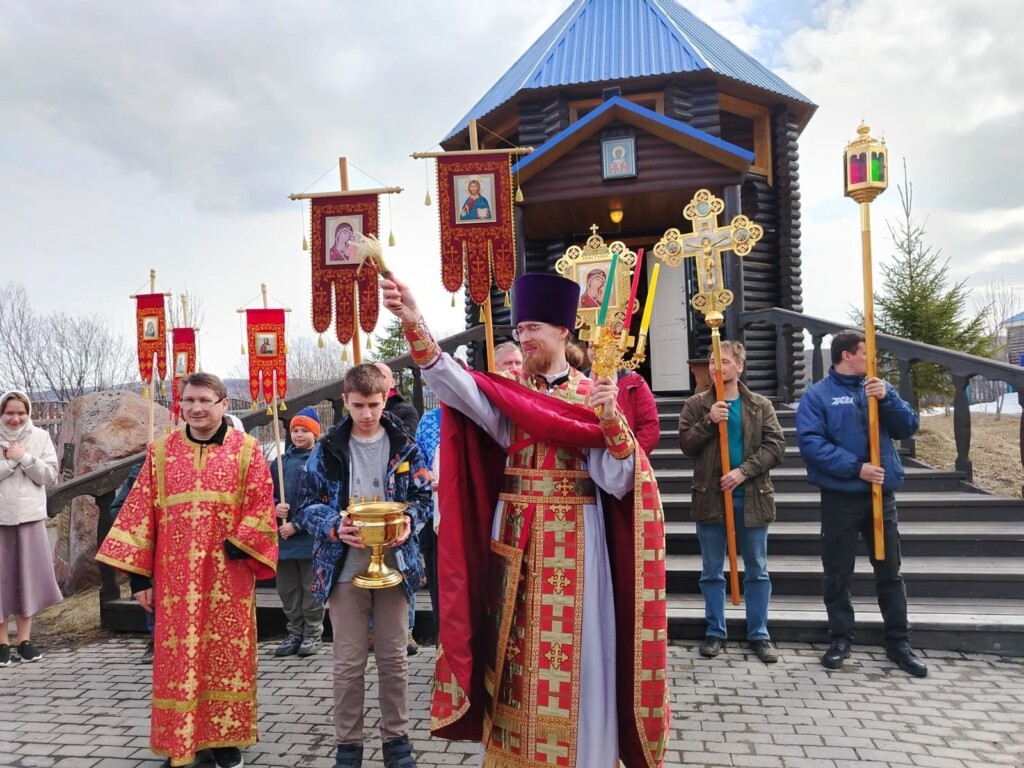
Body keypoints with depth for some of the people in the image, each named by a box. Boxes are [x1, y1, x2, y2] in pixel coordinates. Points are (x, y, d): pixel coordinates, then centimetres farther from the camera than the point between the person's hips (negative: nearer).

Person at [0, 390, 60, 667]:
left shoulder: (40, 437, 3)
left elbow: (49, 475, -2)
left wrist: (25, 458, -13)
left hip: (30, 517, 1)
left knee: (28, 576, 6)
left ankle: (24, 639, 18)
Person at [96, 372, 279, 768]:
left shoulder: (246, 449, 1)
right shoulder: (161, 451, 7)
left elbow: (261, 507, -3)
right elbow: (141, 511, 5)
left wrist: (238, 548, -15)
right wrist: (139, 573, 1)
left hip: (228, 575, -2)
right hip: (175, 576, 2)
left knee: (227, 655, 6)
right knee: (177, 658, 8)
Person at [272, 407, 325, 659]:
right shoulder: (282, 461, 11)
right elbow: (269, 494, 15)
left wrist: (296, 525, -16)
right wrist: (274, 507, -7)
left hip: (310, 537, -6)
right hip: (283, 537, 6)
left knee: (311, 589, 5)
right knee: (287, 589, 13)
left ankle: (312, 634, 17)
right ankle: (295, 633, 27)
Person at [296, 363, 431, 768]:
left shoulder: (404, 446, 1)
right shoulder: (327, 449, -1)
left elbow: (424, 496, 6)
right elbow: (307, 505, 0)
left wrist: (409, 519, -15)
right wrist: (335, 527, -19)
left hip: (394, 564, 1)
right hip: (345, 567, -1)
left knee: (394, 658, 11)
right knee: (348, 662, 7)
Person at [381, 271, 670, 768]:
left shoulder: (595, 395, 1)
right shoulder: (505, 394, 4)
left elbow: (618, 481, -7)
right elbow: (453, 384, -18)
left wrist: (612, 423, -24)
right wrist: (413, 323, -31)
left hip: (574, 540, -2)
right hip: (514, 537, 2)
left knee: (573, 651, 7)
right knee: (514, 649, 10)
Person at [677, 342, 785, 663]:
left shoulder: (761, 405, 4)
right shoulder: (696, 405, 3)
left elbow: (776, 445, -5)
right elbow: (686, 445, -4)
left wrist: (744, 471, -16)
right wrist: (709, 421, -18)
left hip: (752, 496, 1)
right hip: (710, 497, 0)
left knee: (757, 570, 9)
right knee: (712, 571, 9)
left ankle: (759, 634, 22)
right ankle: (715, 632, 22)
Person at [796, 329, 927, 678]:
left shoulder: (878, 387, 8)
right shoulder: (817, 396, -5)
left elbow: (908, 427, 1)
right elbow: (811, 443, -15)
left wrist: (887, 398, -15)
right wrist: (855, 467, -21)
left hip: (881, 494, 4)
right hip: (840, 496, -3)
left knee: (889, 570, 11)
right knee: (838, 574, 8)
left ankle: (898, 641, 24)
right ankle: (841, 638, 22)